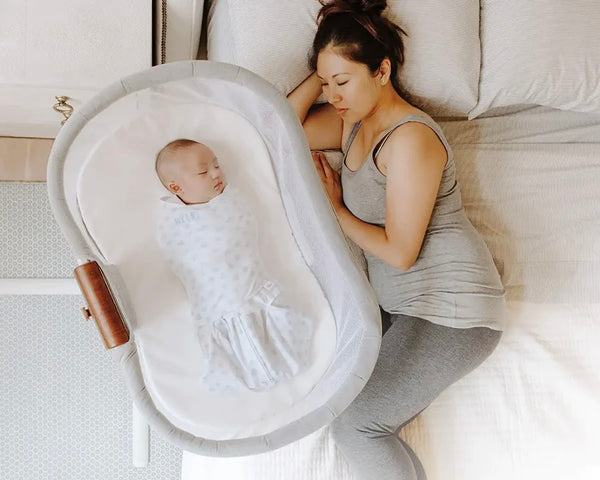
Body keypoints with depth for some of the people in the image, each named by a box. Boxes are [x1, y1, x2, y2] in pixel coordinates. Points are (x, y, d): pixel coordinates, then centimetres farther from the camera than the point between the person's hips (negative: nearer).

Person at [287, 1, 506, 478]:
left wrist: (334, 209, -4)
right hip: (403, 303, 8)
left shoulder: (411, 137, -18)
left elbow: (399, 251, -17)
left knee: (356, 426, -11)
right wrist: (322, 74, 3)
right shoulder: (353, 121, 10)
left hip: (451, 311, -8)